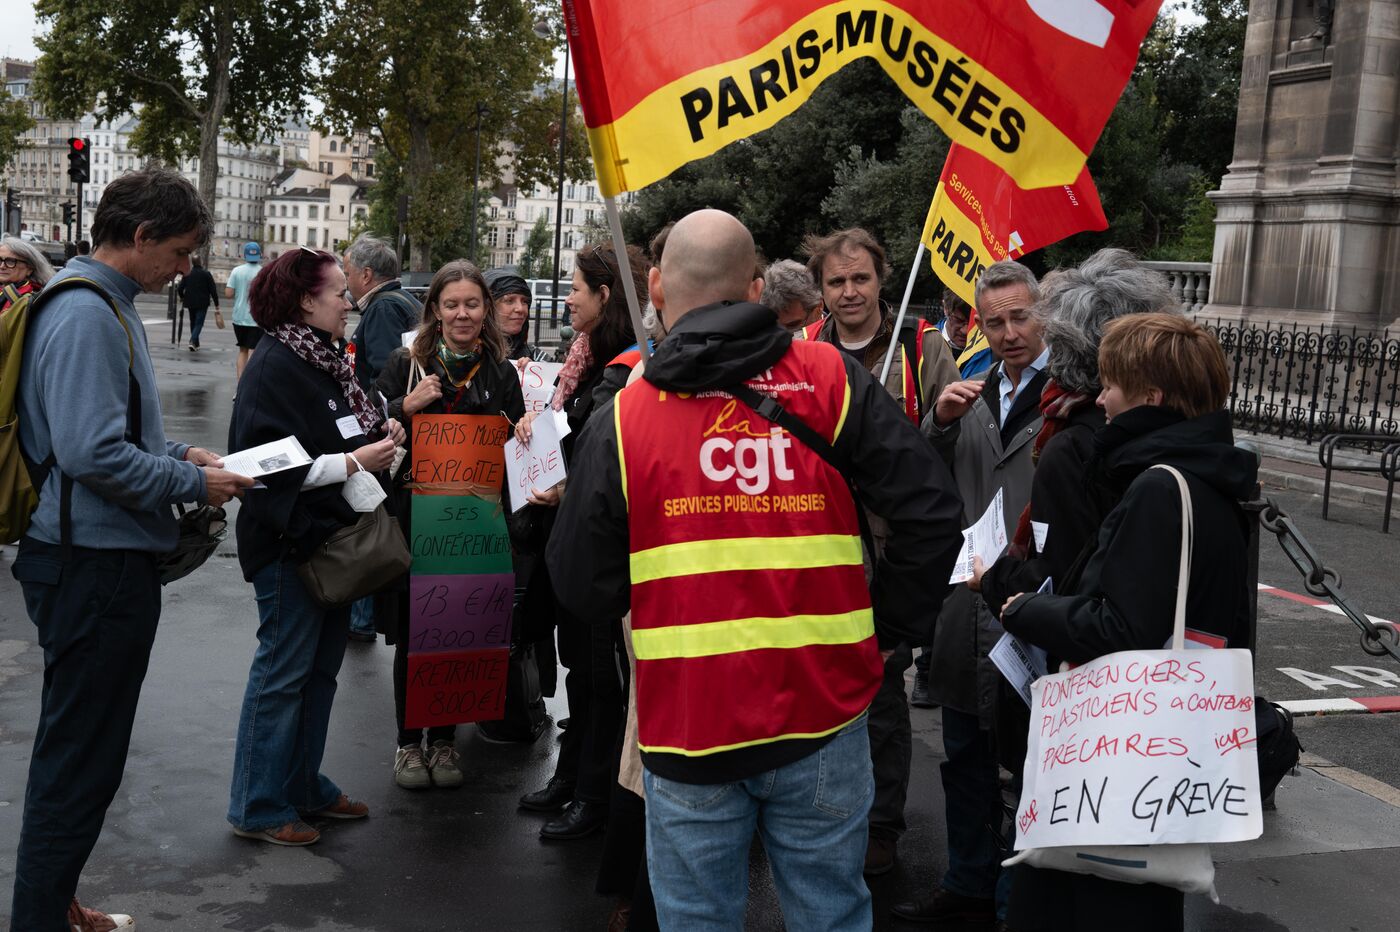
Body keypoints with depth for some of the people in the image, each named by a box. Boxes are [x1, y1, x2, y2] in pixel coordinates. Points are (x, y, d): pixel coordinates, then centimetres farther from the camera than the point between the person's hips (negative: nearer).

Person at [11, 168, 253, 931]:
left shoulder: (102, 303, 13)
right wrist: (194, 484, -15)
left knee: (76, 749, 20)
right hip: (98, 564, -11)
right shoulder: (86, 315, -19)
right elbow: (94, 454, -26)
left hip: (94, 560, 11)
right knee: (80, 760, 0)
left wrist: (176, 452, 11)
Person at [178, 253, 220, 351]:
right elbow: (213, 290, -8)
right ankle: (193, 341, -25)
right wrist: (216, 304, -3)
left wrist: (182, 297, 25)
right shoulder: (206, 274, -6)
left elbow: (181, 288, 3)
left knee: (193, 322, 17)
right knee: (199, 323, -3)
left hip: (190, 302, 3)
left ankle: (196, 344, 22)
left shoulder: (187, 274, 2)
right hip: (202, 303, -3)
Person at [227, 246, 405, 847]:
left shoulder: (323, 359, 14)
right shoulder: (275, 367, -16)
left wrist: (380, 437, 5)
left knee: (321, 668, 16)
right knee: (282, 673, -1)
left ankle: (303, 787, 28)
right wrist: (356, 460, -21)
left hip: (331, 536, 10)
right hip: (290, 543, -9)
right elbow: (274, 465, -23)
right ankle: (257, 808, 11)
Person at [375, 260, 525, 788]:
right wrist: (408, 406, -15)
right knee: (412, 634, 3)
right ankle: (408, 742, 17)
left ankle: (444, 739, 22)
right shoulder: (404, 364, 3)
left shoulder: (501, 373, 7)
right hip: (413, 515, -1)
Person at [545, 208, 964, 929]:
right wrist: (884, 630, 6)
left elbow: (582, 587, 0)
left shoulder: (622, 419, -4)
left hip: (687, 731, -1)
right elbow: (929, 513, -5)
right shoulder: (830, 380, -3)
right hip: (824, 714, 1)